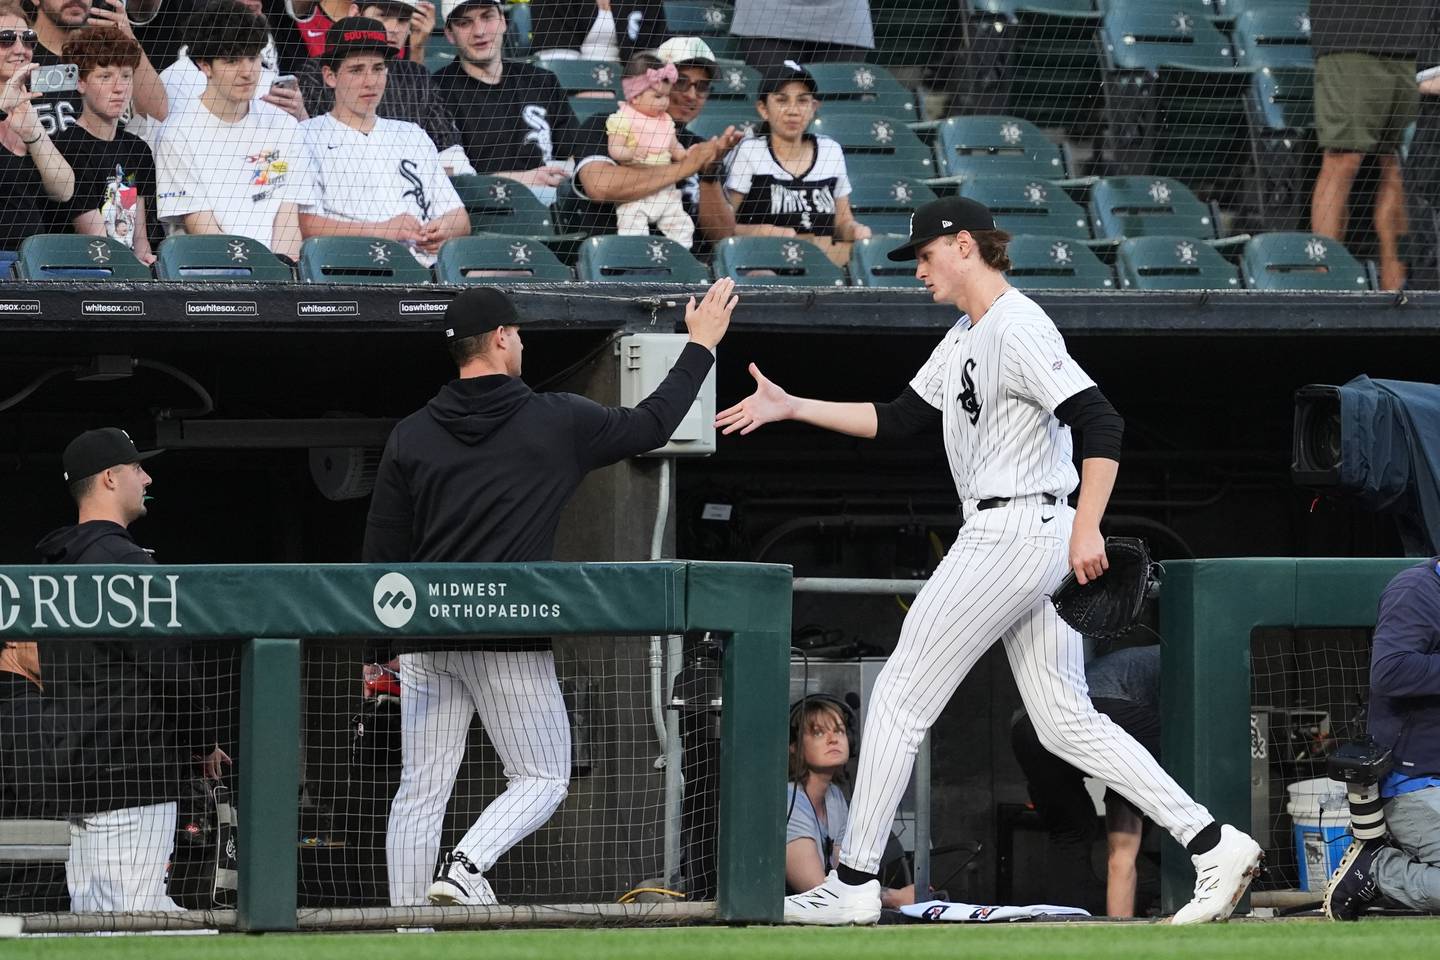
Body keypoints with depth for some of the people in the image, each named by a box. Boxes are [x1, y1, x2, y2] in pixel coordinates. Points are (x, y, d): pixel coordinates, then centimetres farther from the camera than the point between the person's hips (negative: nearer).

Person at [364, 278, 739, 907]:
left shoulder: (410, 436, 5)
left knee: (421, 790, 7)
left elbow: (381, 553, 7)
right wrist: (702, 345, 22)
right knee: (543, 779, 7)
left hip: (425, 637, 4)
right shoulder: (555, 422, -4)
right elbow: (651, 425, 10)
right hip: (509, 641, -4)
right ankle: (465, 868, -17)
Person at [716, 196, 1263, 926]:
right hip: (1006, 540, 10)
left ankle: (854, 884, 3)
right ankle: (1212, 844, 1)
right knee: (1065, 723, 7)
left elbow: (1101, 424, -23)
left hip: (1012, 534, -10)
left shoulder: (1018, 330, -14)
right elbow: (897, 421, 23)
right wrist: (792, 408, 17)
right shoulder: (963, 340, 18)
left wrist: (1086, 529, -29)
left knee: (901, 697, -3)